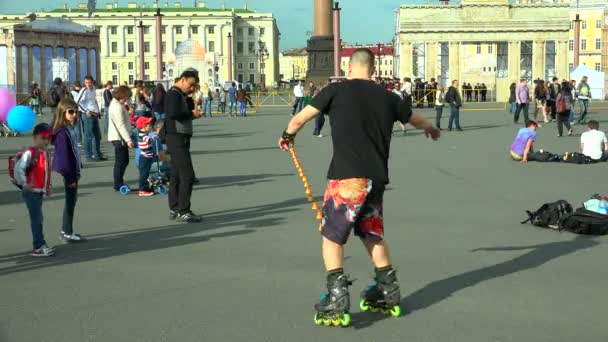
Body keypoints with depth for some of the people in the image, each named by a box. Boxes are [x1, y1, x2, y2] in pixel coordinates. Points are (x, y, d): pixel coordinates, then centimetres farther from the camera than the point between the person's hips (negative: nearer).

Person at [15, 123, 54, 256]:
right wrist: (24, 183, -21)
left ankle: (40, 244, 18)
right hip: (31, 192, -8)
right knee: (37, 218, -7)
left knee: (37, 218, 13)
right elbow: (18, 168, -24)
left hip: (40, 191, 8)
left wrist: (48, 186, 14)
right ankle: (38, 248, -4)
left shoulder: (46, 154, 11)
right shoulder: (30, 153, -16)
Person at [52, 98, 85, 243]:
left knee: (71, 200, 16)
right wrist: (70, 177, -19)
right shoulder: (62, 132, -20)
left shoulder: (69, 129, 8)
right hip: (68, 172, -9)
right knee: (70, 201, -1)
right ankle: (68, 233, 7)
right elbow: (64, 155, -21)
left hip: (72, 170, 9)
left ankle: (66, 230, 25)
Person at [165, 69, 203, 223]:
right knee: (187, 175, -12)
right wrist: (192, 114, -17)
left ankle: (174, 210, 16)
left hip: (180, 139, 11)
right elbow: (173, 114, -27)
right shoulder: (174, 94, -13)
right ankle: (183, 211, -12)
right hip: (177, 139, -11)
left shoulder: (179, 95, 19)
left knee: (176, 175, 12)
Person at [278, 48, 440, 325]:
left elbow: (301, 118, 5)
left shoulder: (337, 91, -1)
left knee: (332, 235, 2)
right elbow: (415, 119, 30)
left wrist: (287, 135, 26)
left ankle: (338, 294, -10)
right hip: (377, 177, 5)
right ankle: (389, 289, 28)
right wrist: (431, 129, 53)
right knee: (372, 233, 22)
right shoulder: (387, 97, 12)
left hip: (347, 176, -5)